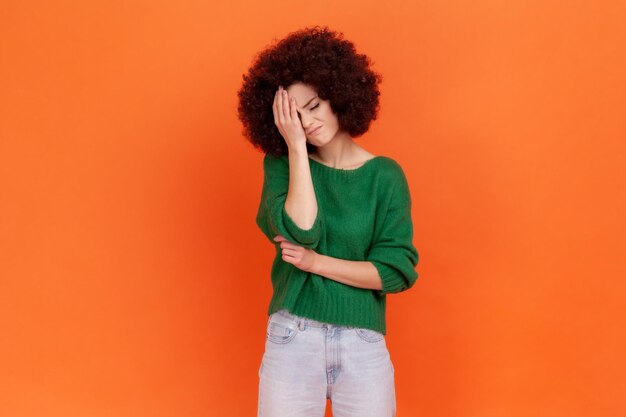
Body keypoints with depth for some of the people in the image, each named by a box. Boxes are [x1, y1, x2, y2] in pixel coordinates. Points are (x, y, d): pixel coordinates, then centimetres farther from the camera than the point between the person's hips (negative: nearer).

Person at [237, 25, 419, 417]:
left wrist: (317, 262, -11)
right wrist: (296, 147, -13)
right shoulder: (281, 164, 1)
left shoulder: (385, 175, 0)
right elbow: (301, 232, -17)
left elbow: (397, 270, -5)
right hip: (292, 338, 0)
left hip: (363, 343, 0)